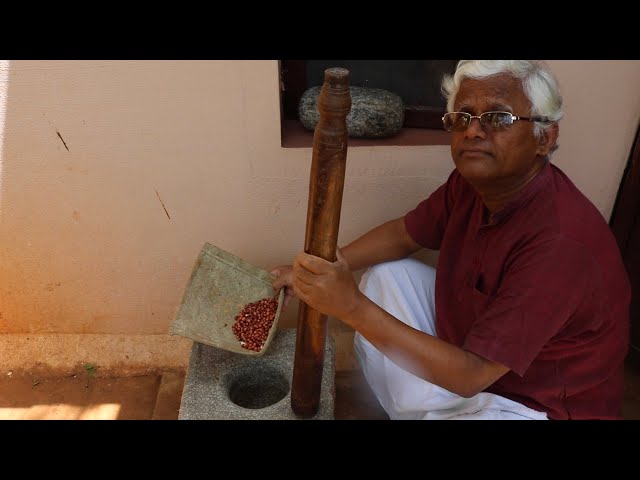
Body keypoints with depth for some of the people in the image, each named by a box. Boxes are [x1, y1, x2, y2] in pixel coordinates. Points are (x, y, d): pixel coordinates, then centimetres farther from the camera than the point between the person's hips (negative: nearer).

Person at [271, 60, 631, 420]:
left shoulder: (562, 242, -34)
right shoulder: (472, 181, -11)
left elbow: (470, 374, -33)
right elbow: (403, 234, 5)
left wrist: (351, 306, -39)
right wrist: (321, 269, -8)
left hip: (533, 400, -7)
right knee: (386, 273, 4)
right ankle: (401, 410, 17)